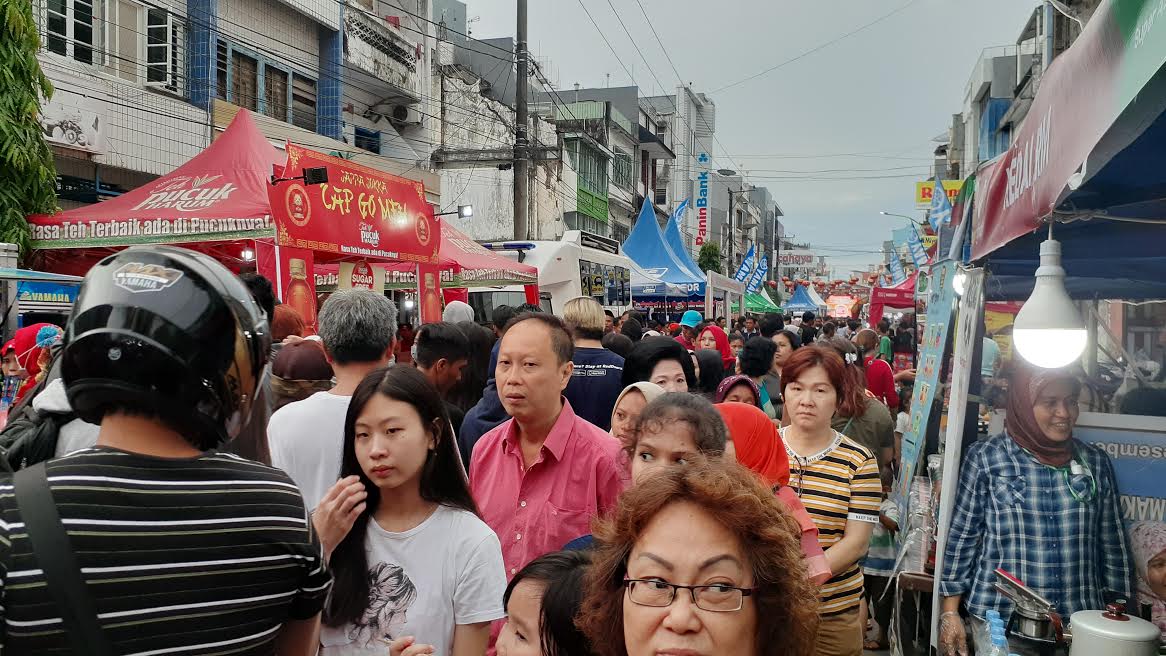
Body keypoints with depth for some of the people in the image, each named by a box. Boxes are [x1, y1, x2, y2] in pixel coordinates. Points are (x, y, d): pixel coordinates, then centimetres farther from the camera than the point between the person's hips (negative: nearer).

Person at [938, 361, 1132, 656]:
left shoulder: (1095, 462, 4)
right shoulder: (985, 457, -6)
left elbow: (1112, 544, 9)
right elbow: (962, 537, -3)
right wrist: (950, 612, -5)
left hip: (1079, 623, 3)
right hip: (998, 619, -2)